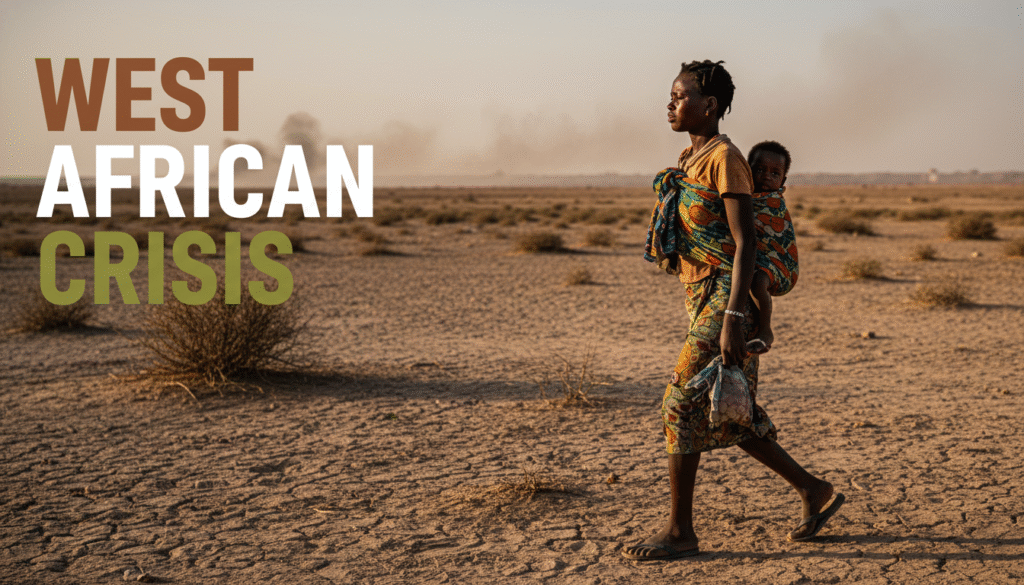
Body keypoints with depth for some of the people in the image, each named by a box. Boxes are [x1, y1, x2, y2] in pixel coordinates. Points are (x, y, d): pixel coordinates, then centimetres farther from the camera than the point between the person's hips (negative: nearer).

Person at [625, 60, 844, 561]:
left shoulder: (725, 158, -12)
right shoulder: (690, 159, 15)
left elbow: (745, 243, -18)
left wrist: (732, 318, -24)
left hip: (724, 298, -9)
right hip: (700, 295, 10)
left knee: (681, 403, -8)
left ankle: (679, 531, 2)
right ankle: (813, 491, 25)